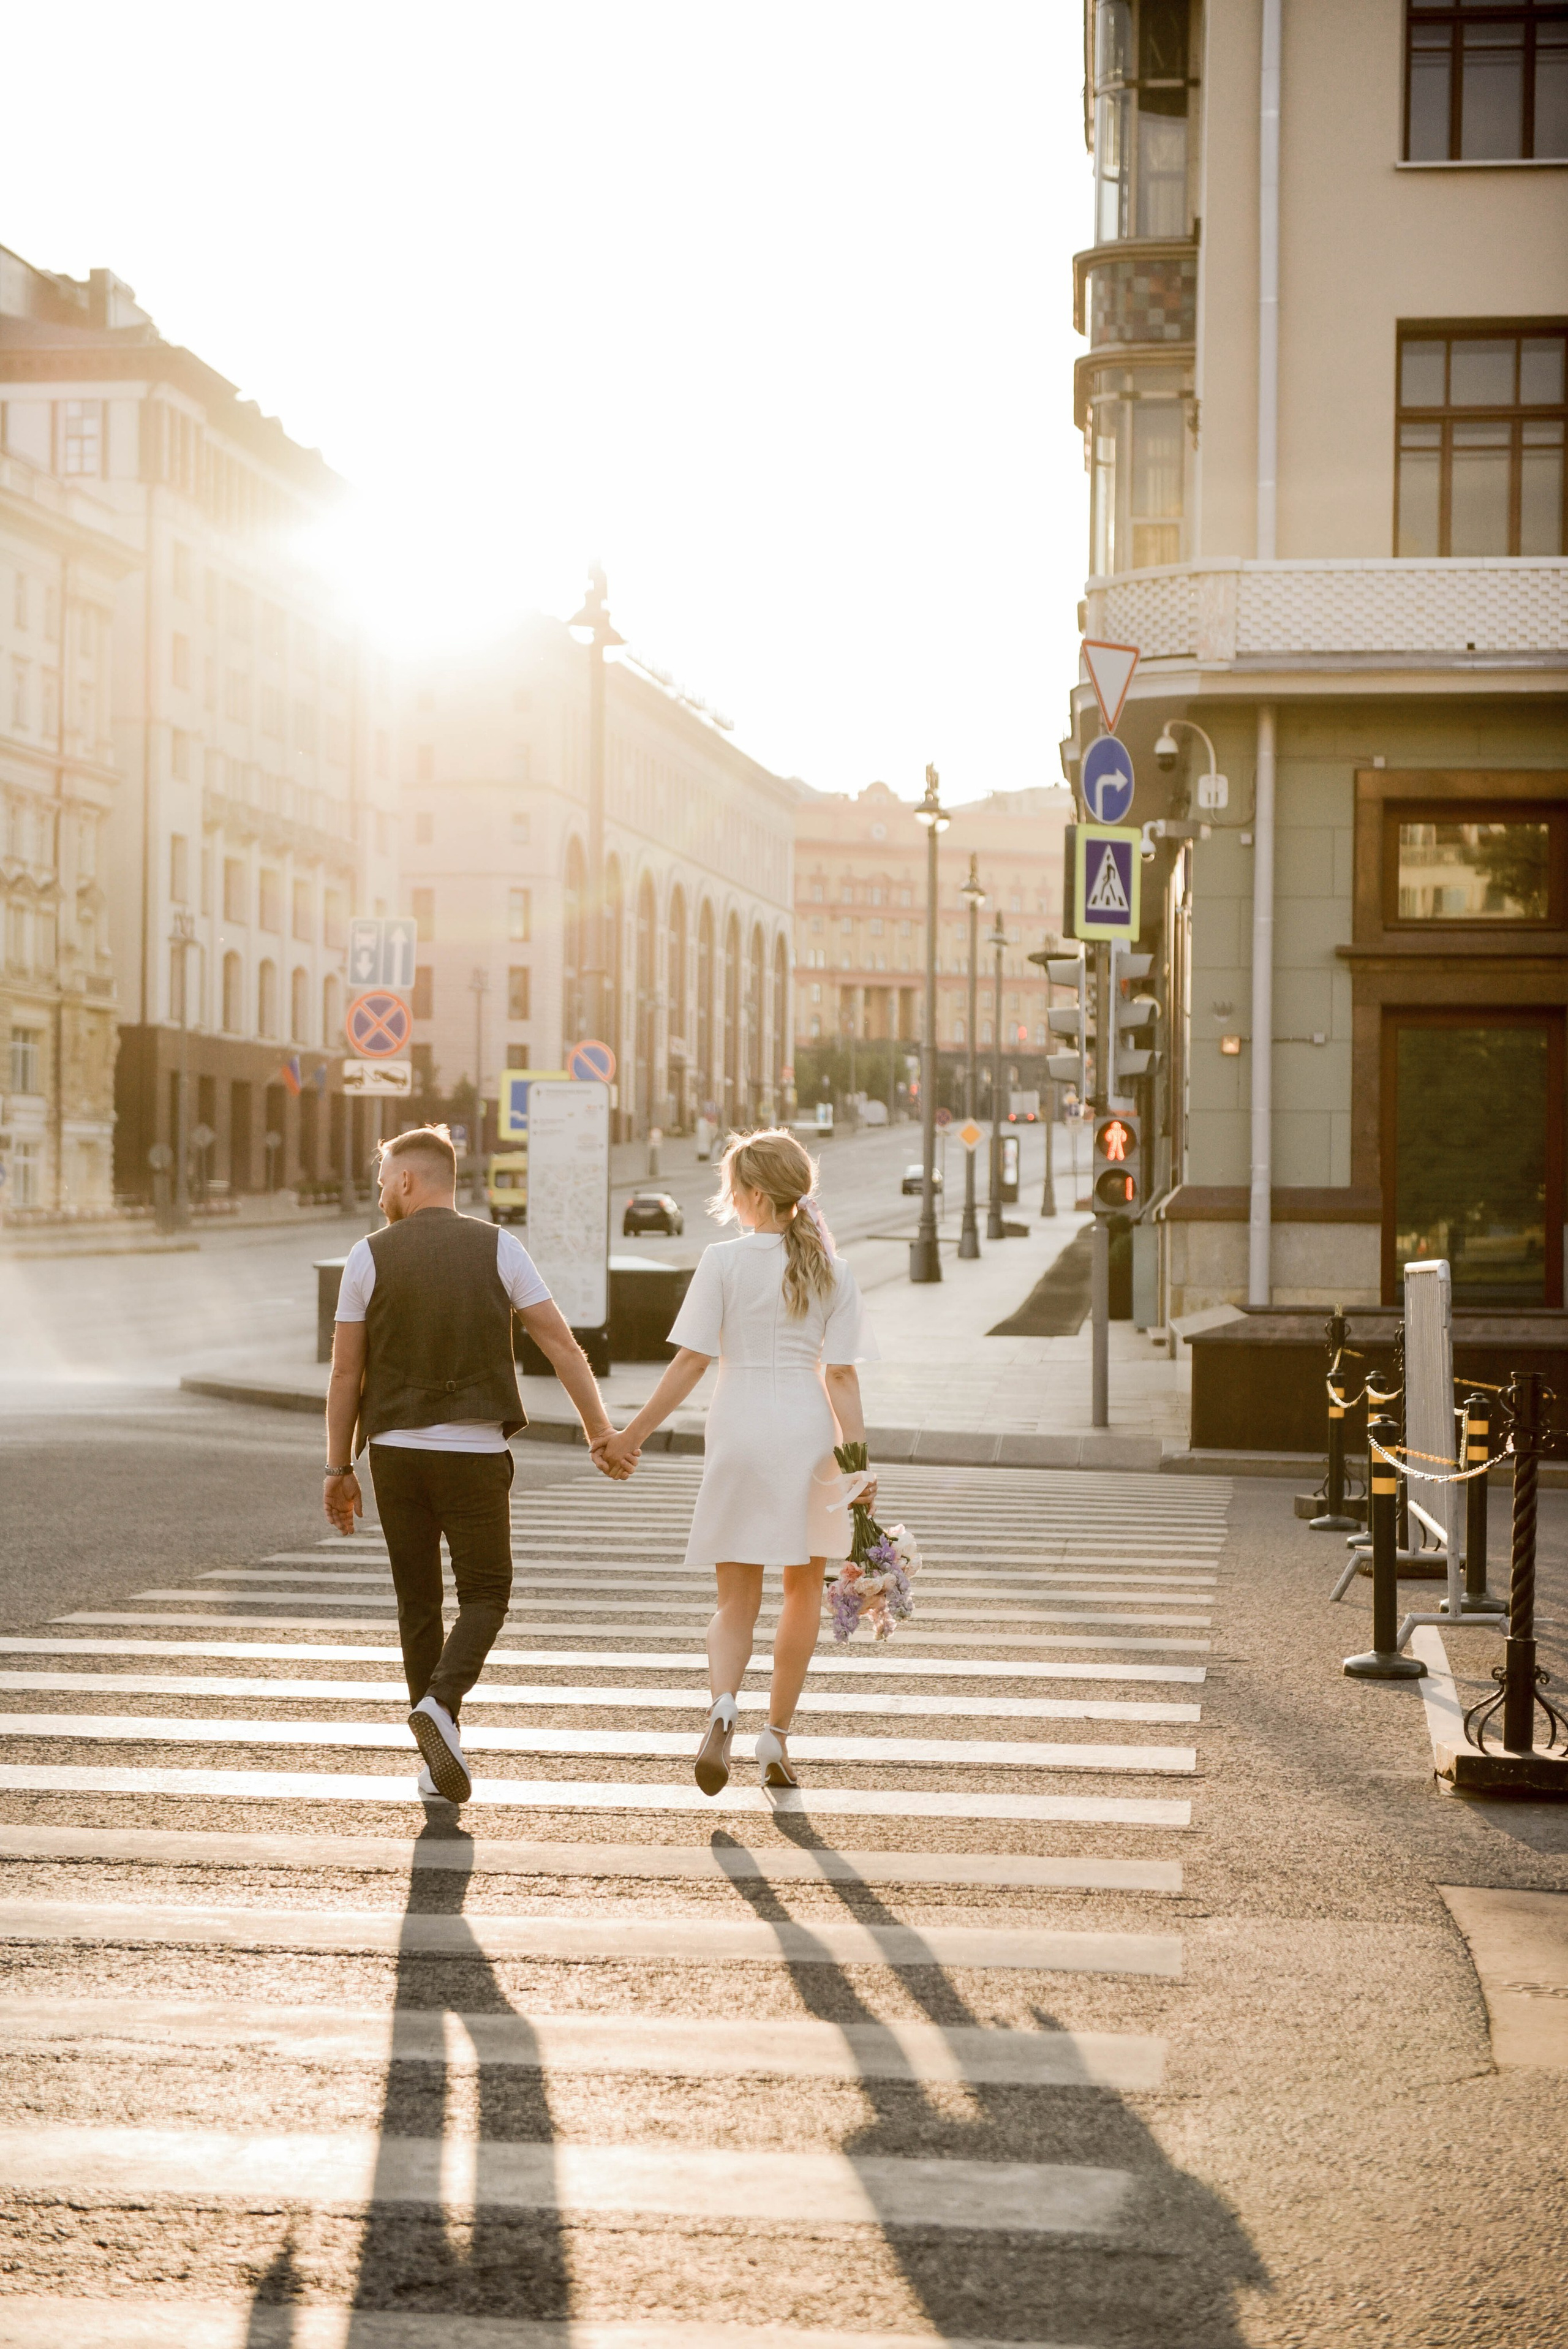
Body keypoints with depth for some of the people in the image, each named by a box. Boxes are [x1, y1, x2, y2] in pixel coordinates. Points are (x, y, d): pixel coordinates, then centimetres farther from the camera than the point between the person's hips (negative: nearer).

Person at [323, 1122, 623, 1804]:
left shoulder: (370, 1256, -1)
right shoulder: (497, 1247, 0)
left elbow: (345, 1373, 1)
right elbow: (562, 1345, -2)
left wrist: (339, 1469, 8)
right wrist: (600, 1430, 4)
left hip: (396, 1449, 1)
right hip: (475, 1453, -1)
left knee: (418, 1600, 11)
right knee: (485, 1595, 11)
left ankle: (439, 1761, 11)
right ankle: (440, 1704, -15)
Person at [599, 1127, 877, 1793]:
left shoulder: (724, 1262, -4)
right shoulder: (833, 1271, 2)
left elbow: (691, 1362, -7)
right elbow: (841, 1375, -3)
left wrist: (633, 1434, -2)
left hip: (740, 1432, -1)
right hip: (808, 1431, 1)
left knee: (736, 1597, 6)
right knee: (804, 1590, 19)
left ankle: (723, 1706, -22)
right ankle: (776, 1737, 18)